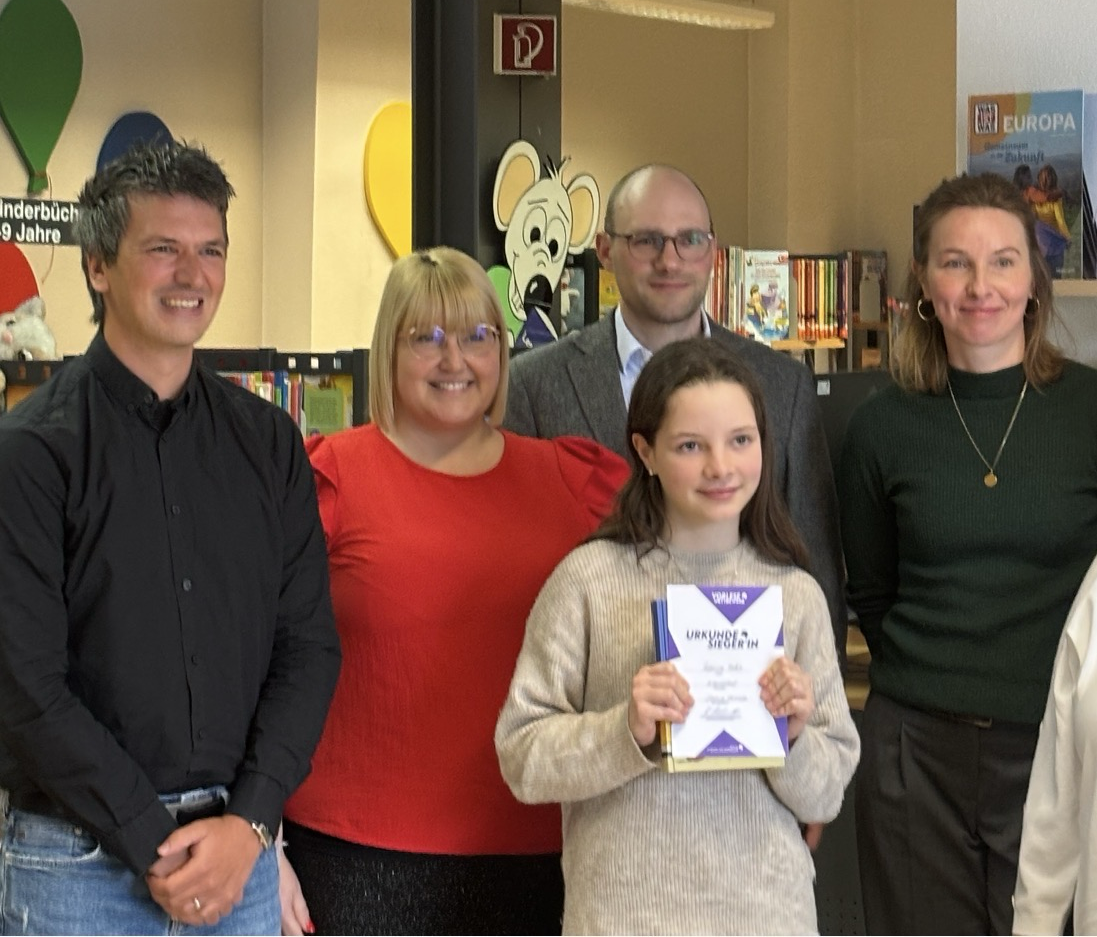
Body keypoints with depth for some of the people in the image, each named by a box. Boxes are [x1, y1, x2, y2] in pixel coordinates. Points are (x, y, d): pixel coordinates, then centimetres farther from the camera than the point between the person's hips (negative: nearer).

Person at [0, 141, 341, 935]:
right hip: (81, 856, -3)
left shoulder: (268, 442, 6)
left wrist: (247, 824, -8)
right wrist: (156, 845, -12)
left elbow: (308, 645, 4)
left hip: (240, 846, 3)